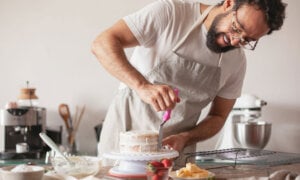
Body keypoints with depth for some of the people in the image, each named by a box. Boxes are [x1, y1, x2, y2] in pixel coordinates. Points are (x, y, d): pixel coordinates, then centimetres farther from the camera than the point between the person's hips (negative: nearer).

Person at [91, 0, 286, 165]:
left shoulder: (237, 62, -2)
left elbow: (218, 117, 5)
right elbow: (103, 43, -21)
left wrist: (184, 139, -15)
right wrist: (143, 86, -37)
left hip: (176, 145, 4)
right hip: (124, 133, -3)